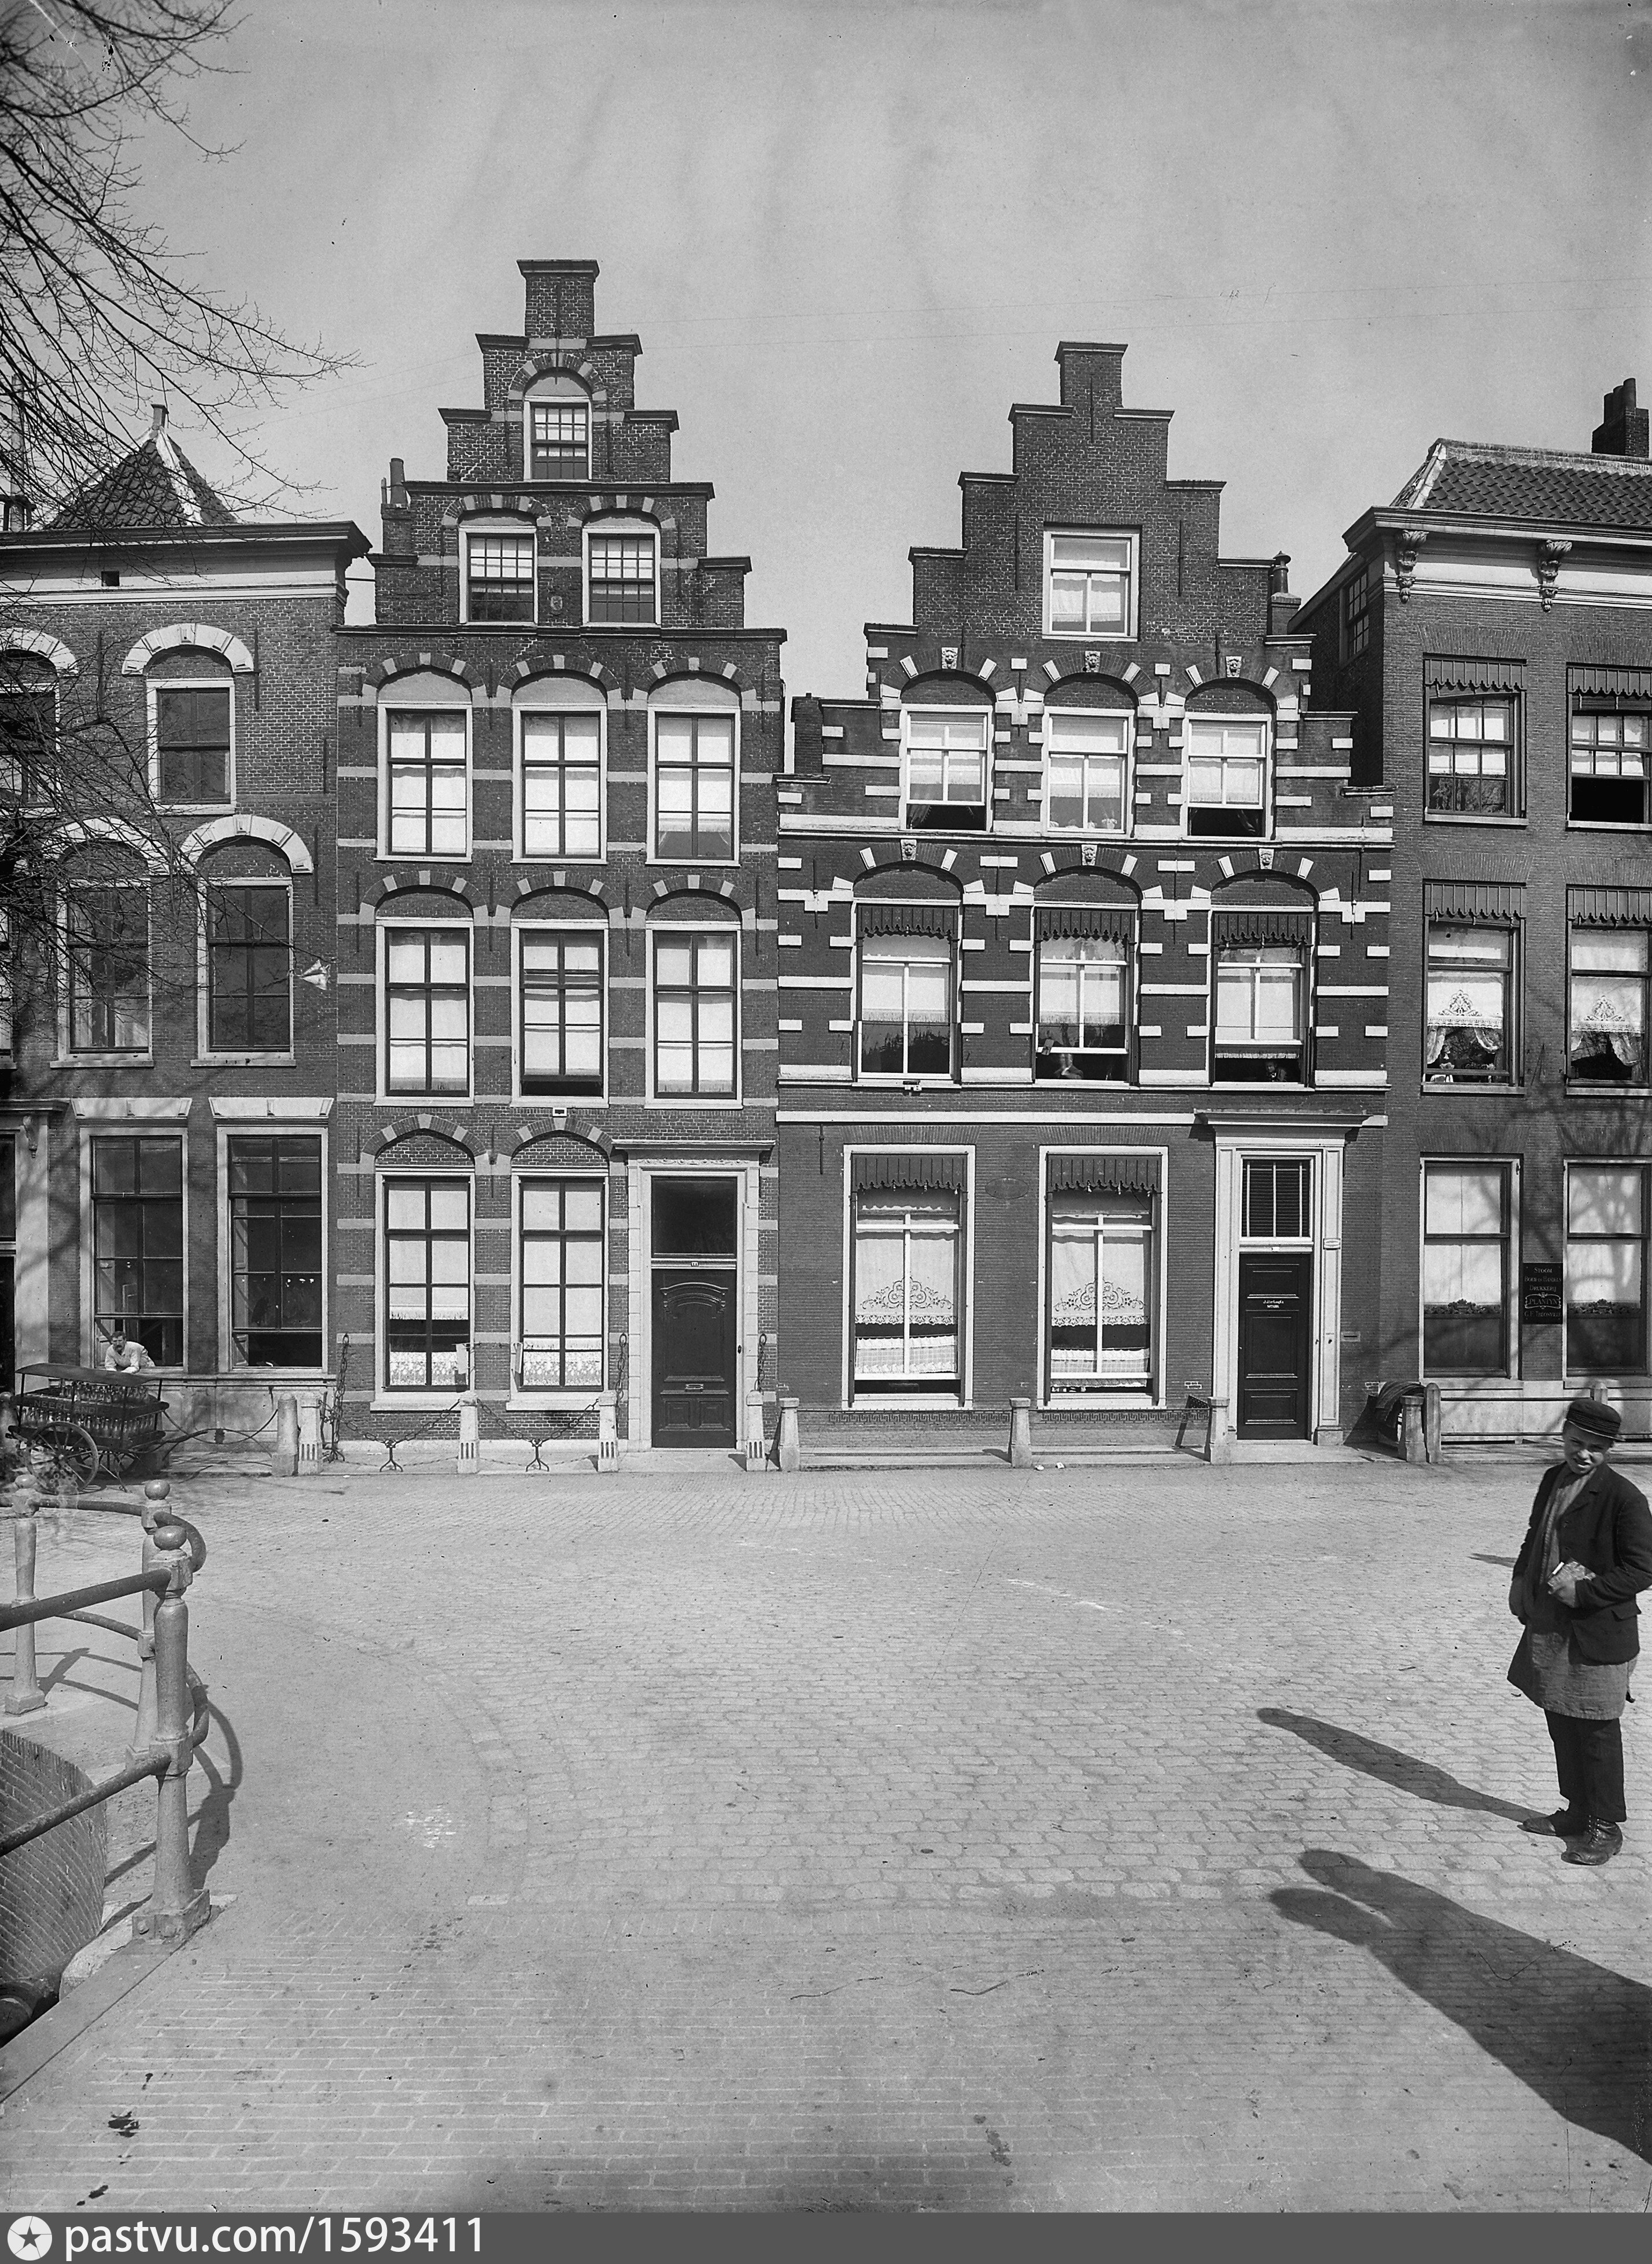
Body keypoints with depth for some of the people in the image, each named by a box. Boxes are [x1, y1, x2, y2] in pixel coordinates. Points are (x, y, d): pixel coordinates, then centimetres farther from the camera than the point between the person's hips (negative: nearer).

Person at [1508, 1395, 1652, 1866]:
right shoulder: (1554, 1479, 5)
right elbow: (1535, 1535, 18)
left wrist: (1584, 1592, -21)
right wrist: (1521, 1580, 6)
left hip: (1598, 1633, -7)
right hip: (1550, 1628, 7)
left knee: (1597, 1733, 6)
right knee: (1561, 1723, 18)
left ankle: (1606, 1827, 23)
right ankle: (1578, 1811, 35)